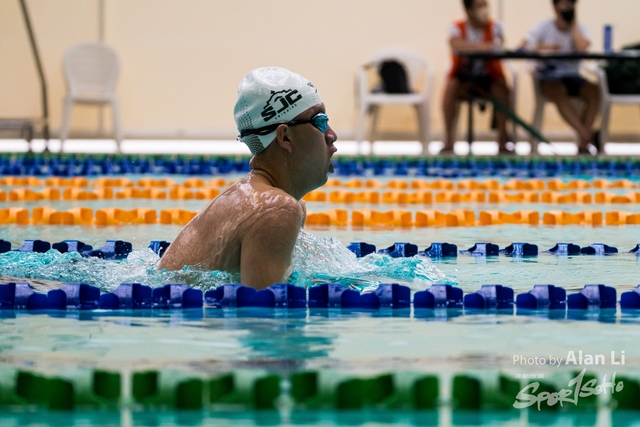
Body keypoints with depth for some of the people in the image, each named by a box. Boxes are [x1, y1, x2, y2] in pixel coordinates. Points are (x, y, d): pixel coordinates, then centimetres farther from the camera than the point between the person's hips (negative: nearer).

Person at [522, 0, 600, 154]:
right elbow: (524, 47, -10)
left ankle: (583, 142, -26)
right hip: (548, 76, -2)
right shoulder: (544, 27, 0)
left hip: (572, 76, 2)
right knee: (558, 91, -38)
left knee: (594, 91, -29)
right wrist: (544, 48, -24)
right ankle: (588, 135, -38)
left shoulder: (580, 30, 4)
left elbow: (582, 48, -19)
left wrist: (574, 24, -9)